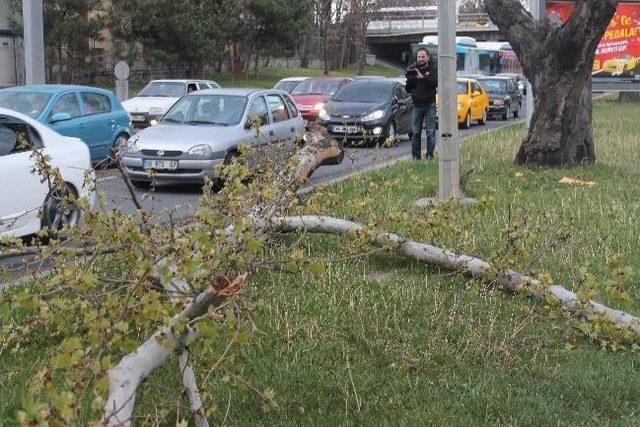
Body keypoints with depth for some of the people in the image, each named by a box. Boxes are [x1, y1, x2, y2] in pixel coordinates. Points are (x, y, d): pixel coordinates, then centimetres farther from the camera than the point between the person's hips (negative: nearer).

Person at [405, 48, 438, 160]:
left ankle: (430, 155, 3)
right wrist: (410, 77, -13)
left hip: (429, 105, -2)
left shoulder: (433, 68, 1)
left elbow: (435, 82, -17)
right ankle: (416, 156, 5)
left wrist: (422, 77, -26)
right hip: (416, 105, 2)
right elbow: (407, 89, 4)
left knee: (431, 132, -2)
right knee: (416, 132, 2)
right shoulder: (412, 69, 7)